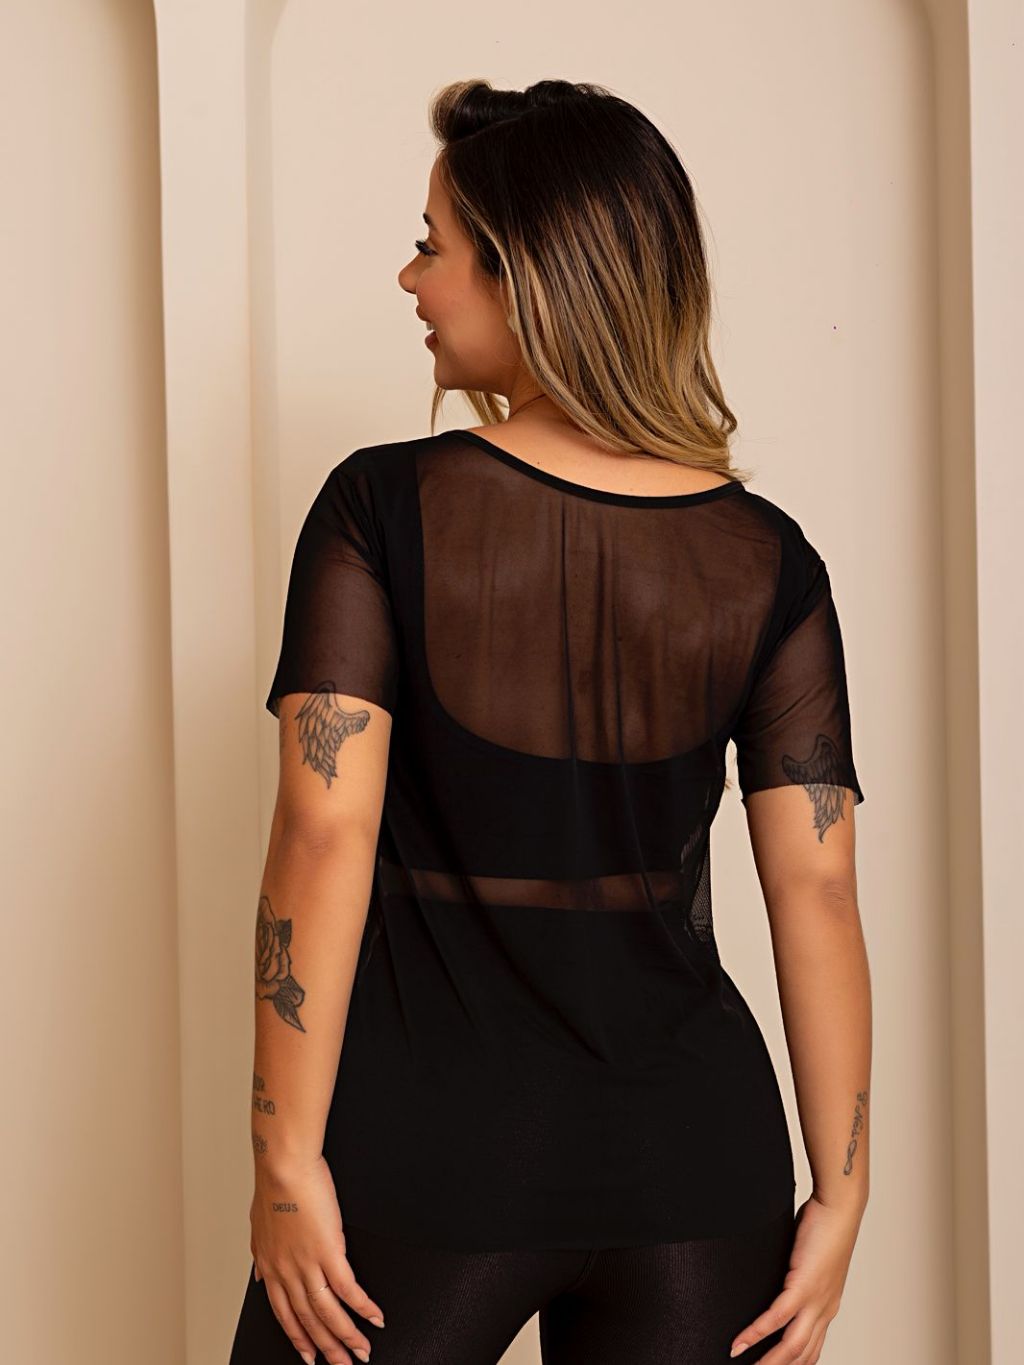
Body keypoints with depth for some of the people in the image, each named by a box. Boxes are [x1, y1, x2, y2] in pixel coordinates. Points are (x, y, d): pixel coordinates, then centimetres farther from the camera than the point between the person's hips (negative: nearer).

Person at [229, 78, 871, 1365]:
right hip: (697, 1155, 3)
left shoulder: (384, 509, -10)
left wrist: (287, 1158, -12)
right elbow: (814, 887, -4)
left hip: (429, 1151, -2)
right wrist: (840, 1194, 1)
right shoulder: (766, 560, -3)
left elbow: (325, 834, -16)